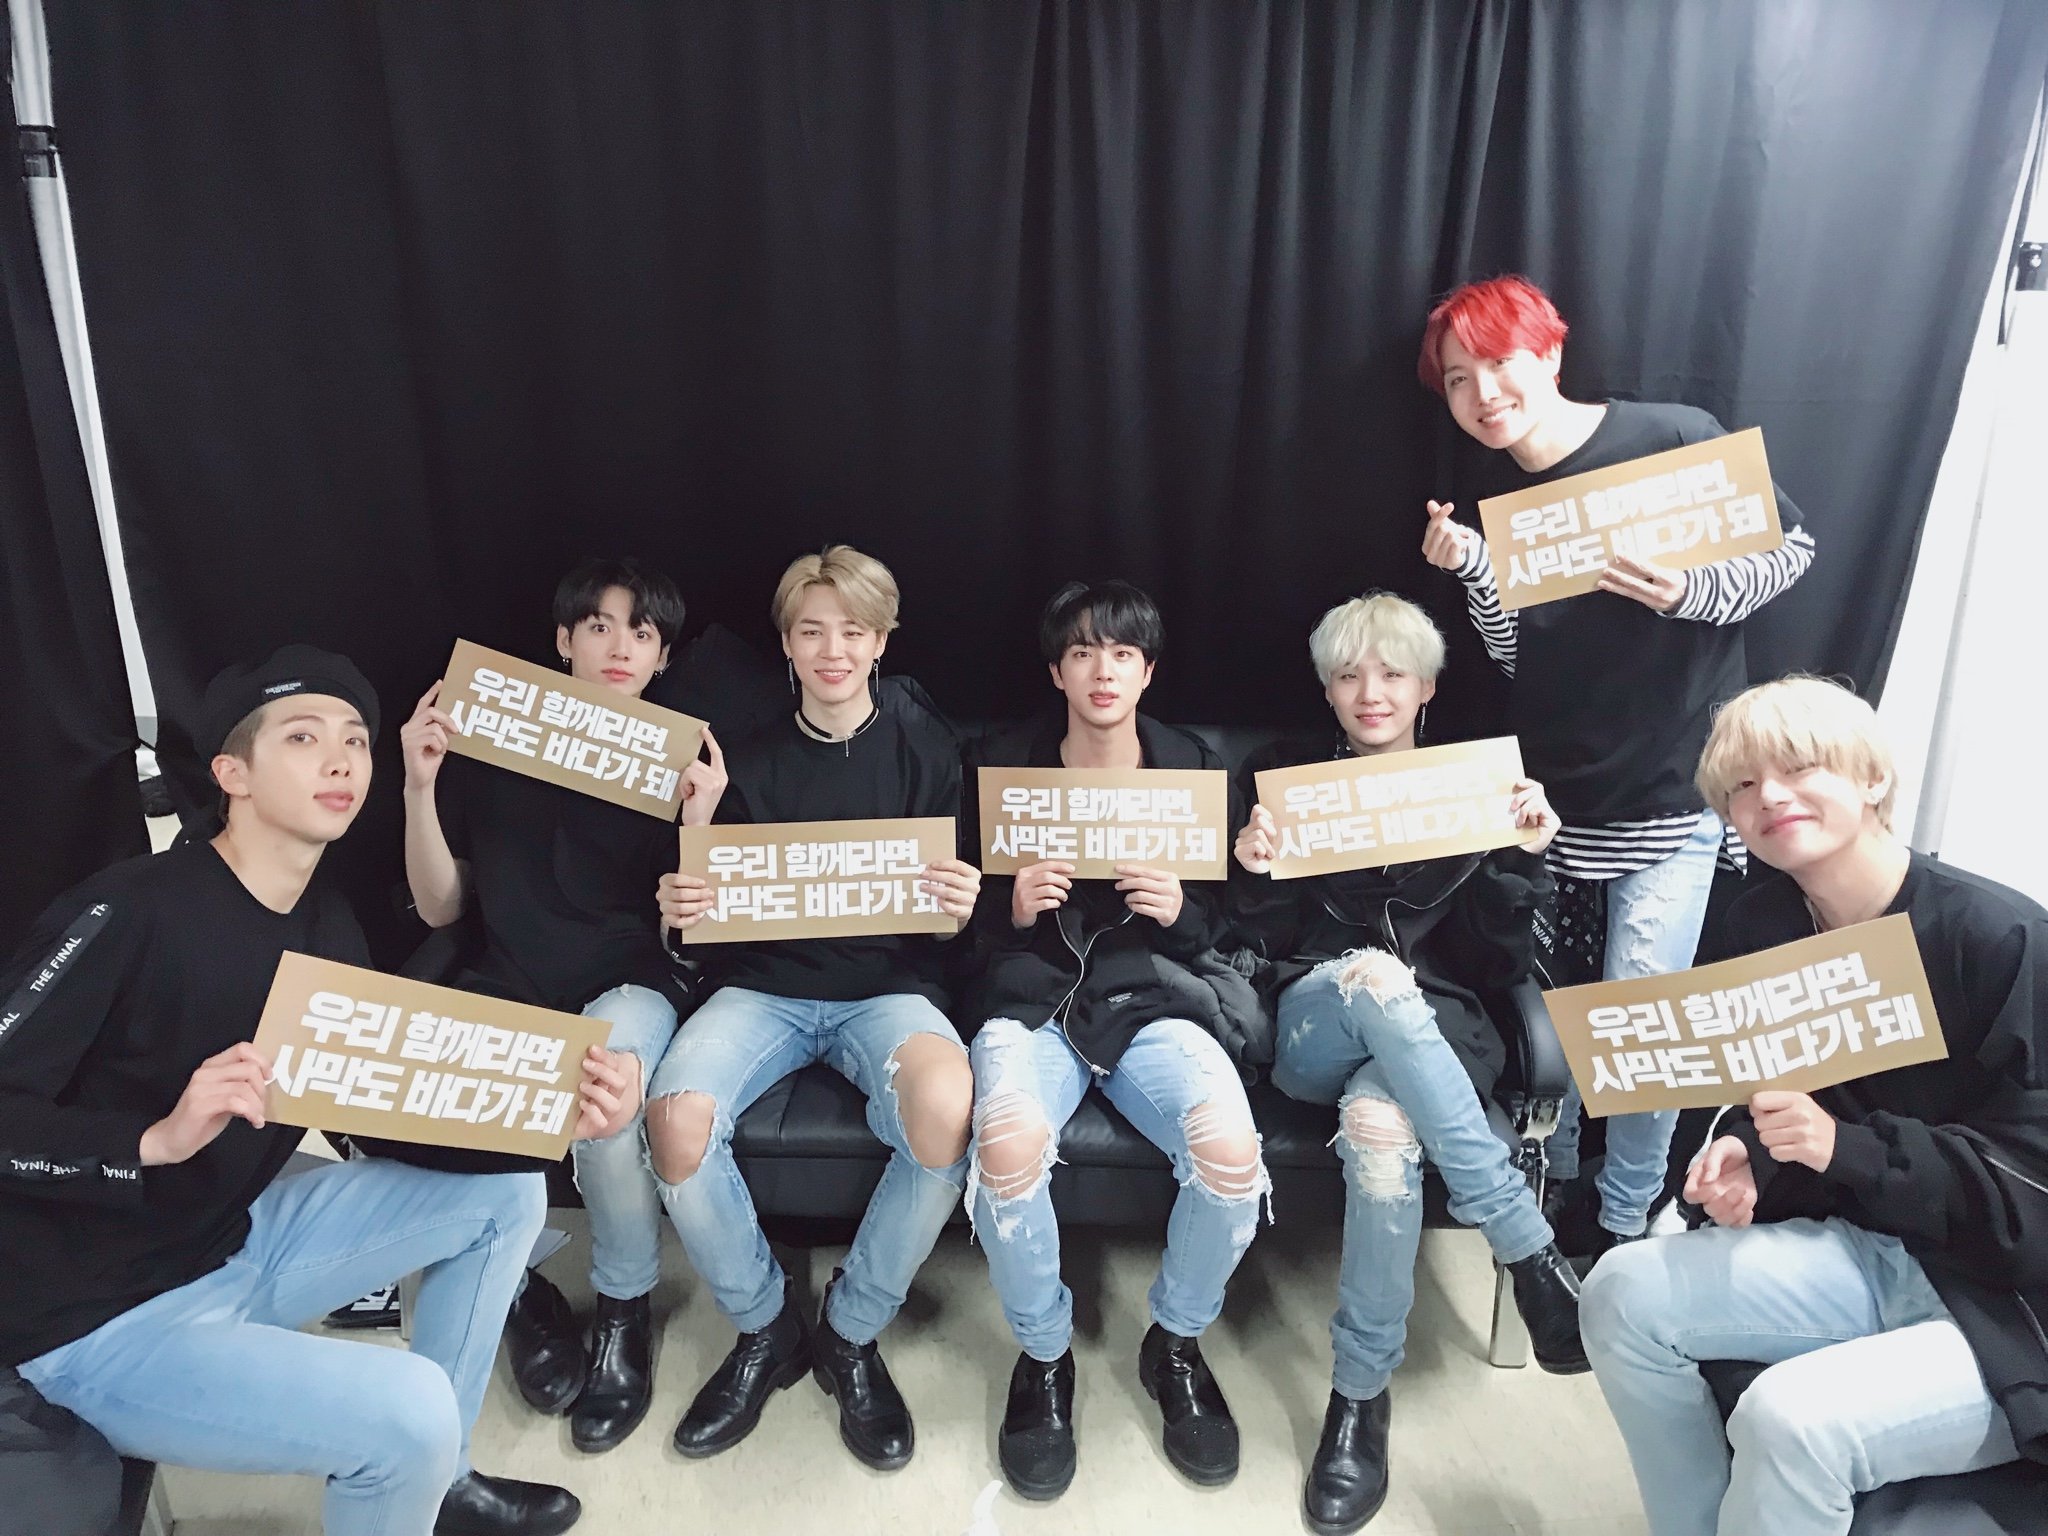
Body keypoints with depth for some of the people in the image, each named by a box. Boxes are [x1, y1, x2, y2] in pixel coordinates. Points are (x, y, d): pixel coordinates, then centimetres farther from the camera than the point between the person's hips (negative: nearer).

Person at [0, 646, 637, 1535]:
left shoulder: (329, 930, 2)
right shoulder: (128, 913, -21)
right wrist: (159, 1140, -37)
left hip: (234, 1248, 8)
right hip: (96, 1318, -8)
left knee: (504, 1191, 2)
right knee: (410, 1411, -27)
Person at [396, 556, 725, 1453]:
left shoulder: (677, 759, 5)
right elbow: (439, 909, 7)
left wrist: (698, 823, -17)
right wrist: (421, 787, -6)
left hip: (628, 984, -2)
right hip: (507, 988, 2)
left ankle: (625, 1311, -7)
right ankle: (518, 1287, 3)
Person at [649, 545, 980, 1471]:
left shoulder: (924, 753, 6)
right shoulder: (752, 760, 10)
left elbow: (950, 901, 8)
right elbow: (712, 892, 13)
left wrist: (962, 903, -16)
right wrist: (680, 910, -10)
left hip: (887, 986, -1)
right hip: (765, 985, 2)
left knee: (946, 1108, -35)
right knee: (676, 1118, -29)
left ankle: (852, 1334, -5)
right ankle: (764, 1329, 1)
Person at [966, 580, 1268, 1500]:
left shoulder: (1192, 767, 8)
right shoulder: (1005, 766, 5)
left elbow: (1214, 923, 13)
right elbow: (973, 923, 10)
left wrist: (1178, 909, -10)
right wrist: (1014, 907, -12)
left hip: (1149, 999, 1)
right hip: (1030, 997, -1)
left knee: (1231, 1151, -29)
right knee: (1009, 1147, -34)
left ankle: (1178, 1343, 5)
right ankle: (1044, 1354, -1)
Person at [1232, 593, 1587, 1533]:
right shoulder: (1283, 777, 12)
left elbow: (1501, 969, 6)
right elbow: (1262, 951, 7)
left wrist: (1522, 859, -9)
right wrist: (1256, 874, -14)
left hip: (1435, 1031, 0)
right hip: (1311, 1031, 0)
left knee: (1380, 1122, -37)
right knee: (1372, 974, -38)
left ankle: (1361, 1395, -18)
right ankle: (1531, 1250, -27)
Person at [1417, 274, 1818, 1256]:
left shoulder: (1674, 439, -11)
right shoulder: (1493, 497, 3)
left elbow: (1793, 548, -3)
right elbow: (1513, 657, 1)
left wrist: (1691, 593, -20)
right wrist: (1470, 570, -15)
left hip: (1671, 789, -4)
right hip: (1552, 789, 5)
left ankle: (1626, 1221, 19)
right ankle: (1552, 1178, 35)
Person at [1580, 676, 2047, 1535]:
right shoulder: (1762, 924, -1)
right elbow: (1762, 1094, 11)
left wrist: (1841, 1145, -28)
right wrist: (1740, 1158, -11)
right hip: (1873, 1253, 6)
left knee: (1790, 1419, -30)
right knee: (1623, 1295, -10)